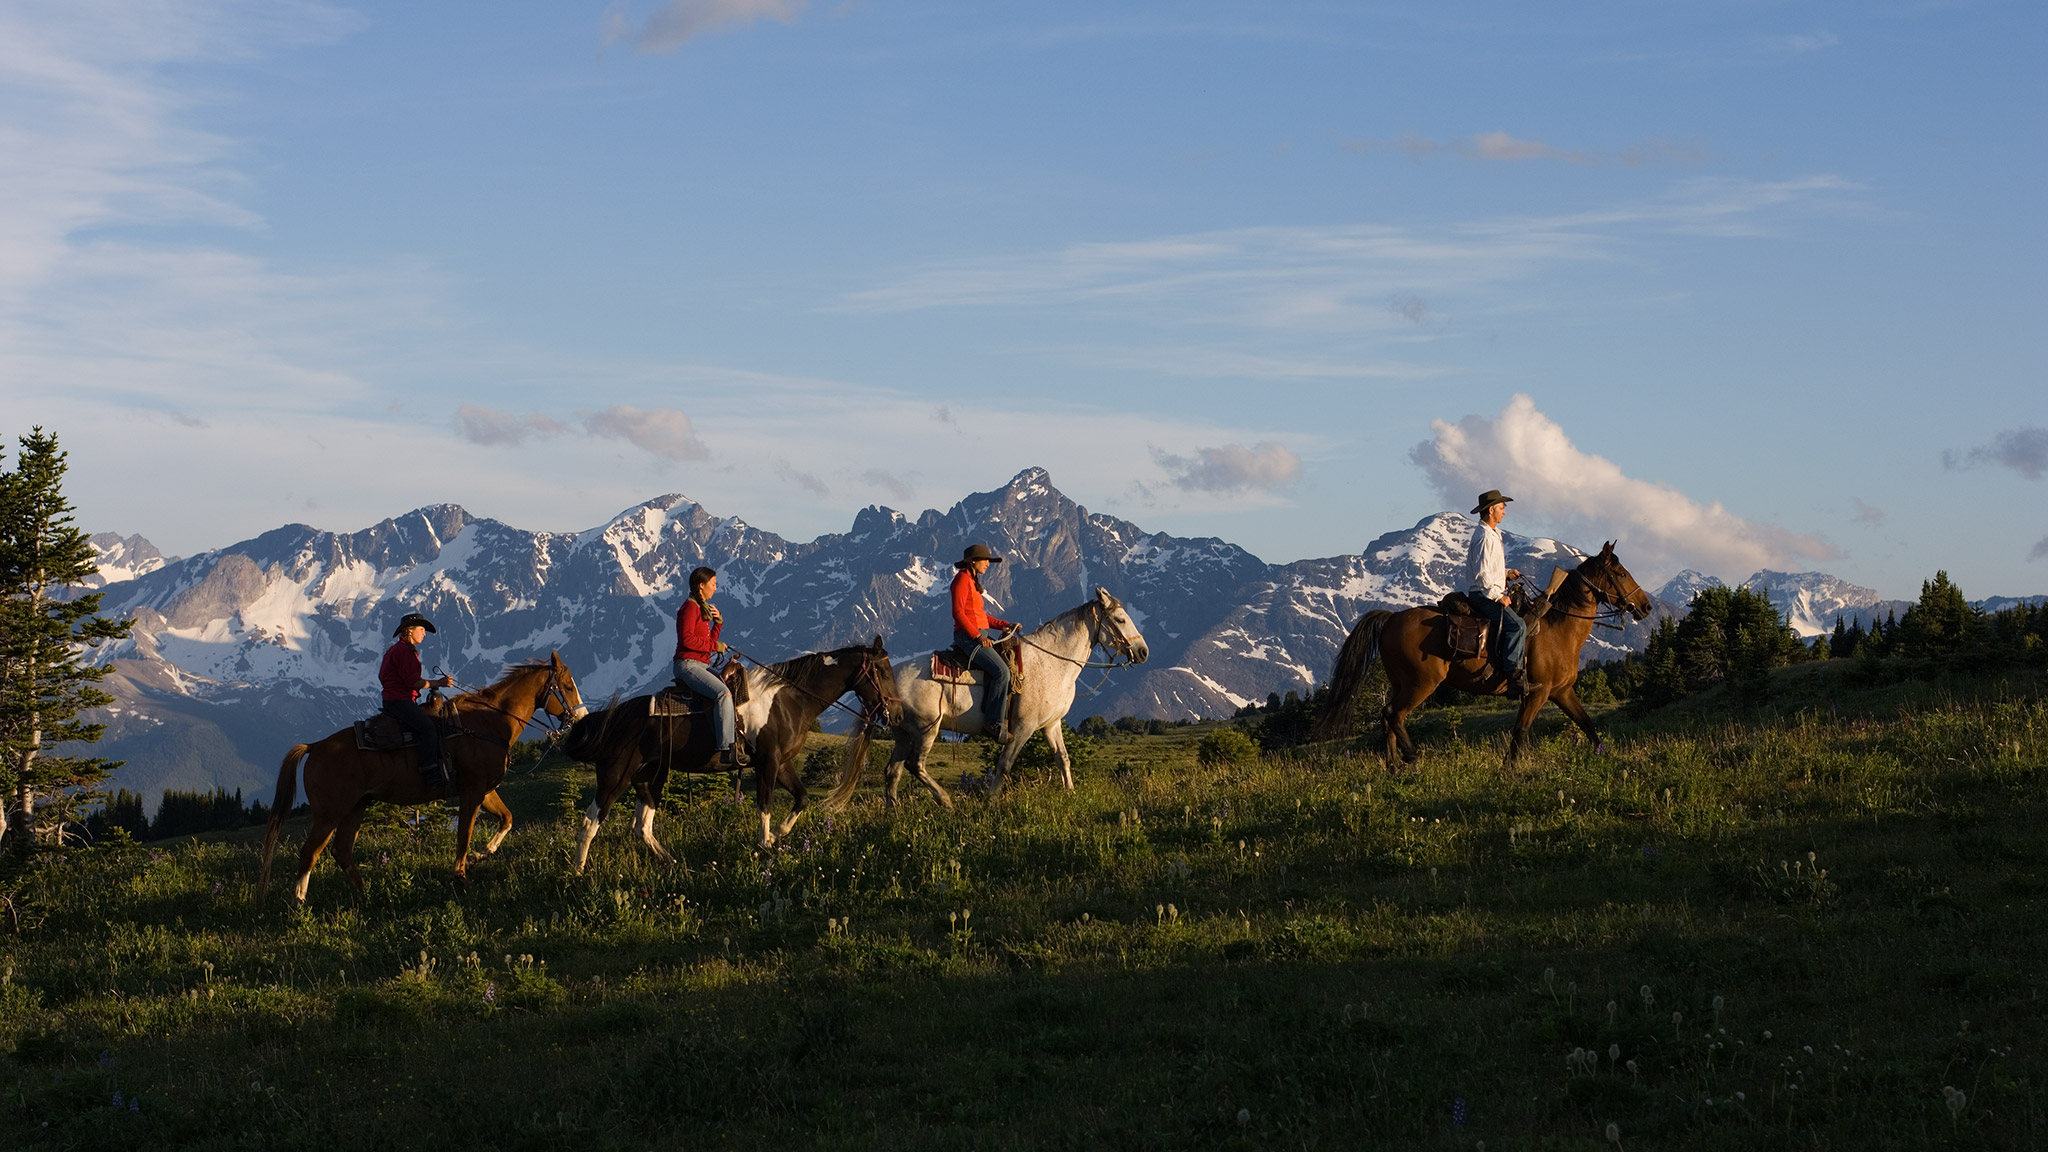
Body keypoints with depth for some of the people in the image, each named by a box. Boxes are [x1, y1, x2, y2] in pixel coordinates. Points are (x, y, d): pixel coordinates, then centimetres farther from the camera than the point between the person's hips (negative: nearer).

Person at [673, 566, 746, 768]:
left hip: (702, 666, 10)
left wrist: (718, 622, 6)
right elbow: (687, 639, -20)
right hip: (688, 665, -10)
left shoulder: (702, 608, 21)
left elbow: (709, 642, 21)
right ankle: (726, 751, -34)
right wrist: (715, 646, -13)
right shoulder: (690, 607, -9)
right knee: (724, 694, -27)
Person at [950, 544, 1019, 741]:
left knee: (1007, 667, 5)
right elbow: (958, 612, -17)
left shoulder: (972, 582, 22)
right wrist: (977, 636, -21)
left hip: (979, 637, 10)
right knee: (1001, 671, -21)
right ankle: (993, 722, -23)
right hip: (968, 636, -10)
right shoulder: (962, 579, -8)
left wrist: (1005, 625, 15)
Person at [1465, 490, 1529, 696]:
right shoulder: (1486, 537, -17)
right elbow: (1482, 575, -24)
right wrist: (1499, 596, -18)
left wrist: (1506, 573, 14)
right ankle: (1514, 675, -31)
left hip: (1489, 594, 11)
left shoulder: (1492, 534, 18)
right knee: (1516, 625, -25)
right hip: (1482, 595, -11)